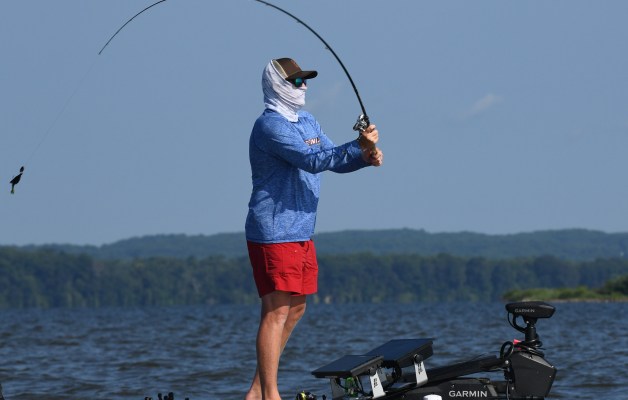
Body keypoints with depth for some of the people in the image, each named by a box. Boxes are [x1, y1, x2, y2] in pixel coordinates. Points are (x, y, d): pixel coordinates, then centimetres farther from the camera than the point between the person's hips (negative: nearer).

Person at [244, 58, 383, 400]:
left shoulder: (307, 122, 16)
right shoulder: (270, 126, -15)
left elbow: (336, 161, 16)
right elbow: (312, 160, -25)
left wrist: (365, 158, -4)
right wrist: (359, 146, -29)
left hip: (301, 234, 10)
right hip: (273, 235, -10)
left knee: (295, 308, 13)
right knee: (277, 311, -11)